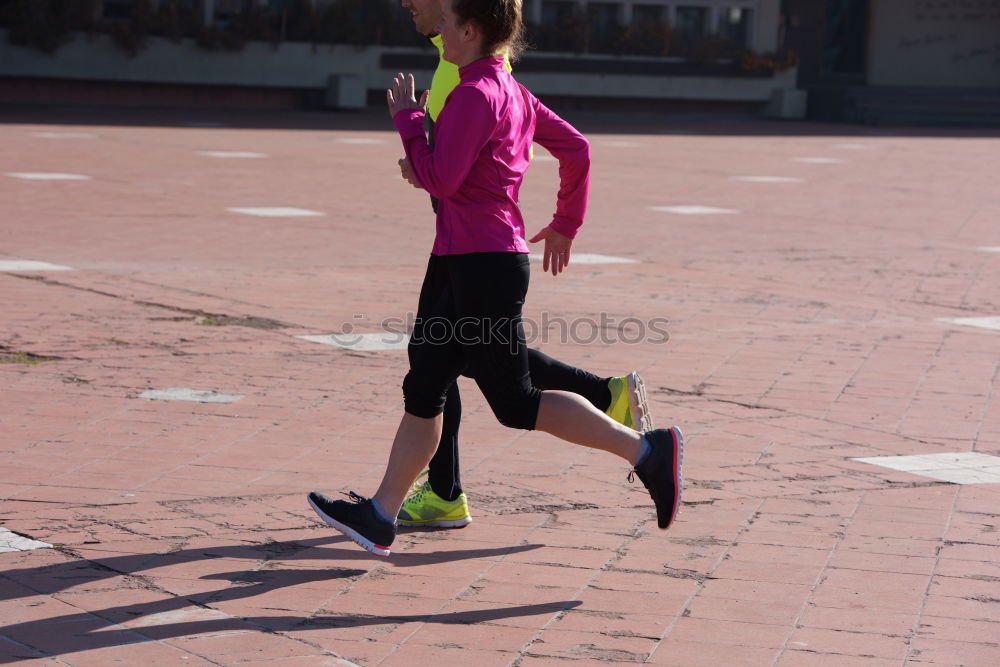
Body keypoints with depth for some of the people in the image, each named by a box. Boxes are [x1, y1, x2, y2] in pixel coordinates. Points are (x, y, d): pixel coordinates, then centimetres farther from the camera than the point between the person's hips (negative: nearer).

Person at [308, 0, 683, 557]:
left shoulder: (474, 95, -16)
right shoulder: (512, 92, 12)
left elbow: (441, 181, -19)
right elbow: (576, 147, 16)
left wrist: (408, 119, -8)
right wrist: (566, 223, 25)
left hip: (482, 267, -10)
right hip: (460, 263, 10)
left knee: (516, 403, -3)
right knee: (423, 390, 11)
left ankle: (646, 450, 0)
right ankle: (381, 517, 15)